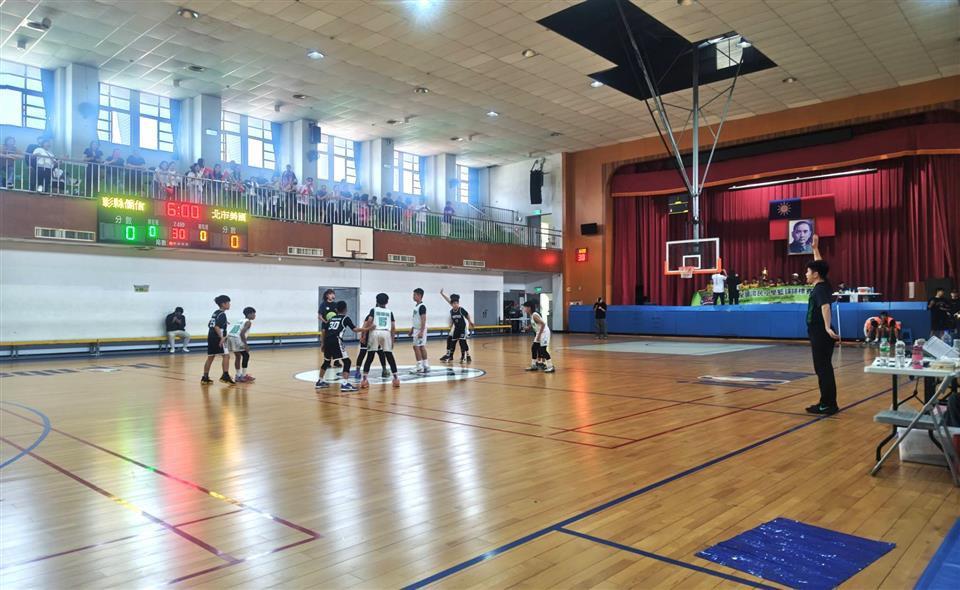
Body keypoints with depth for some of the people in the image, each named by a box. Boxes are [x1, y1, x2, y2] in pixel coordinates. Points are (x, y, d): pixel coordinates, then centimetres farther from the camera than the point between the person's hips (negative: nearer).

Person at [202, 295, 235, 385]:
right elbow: (216, 327, -22)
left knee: (210, 357, 14)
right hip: (217, 338, -9)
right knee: (226, 356, -5)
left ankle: (205, 378, 18)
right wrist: (222, 338, -26)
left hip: (211, 337, 9)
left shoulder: (215, 313, 16)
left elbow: (210, 325, 22)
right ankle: (225, 376, -10)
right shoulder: (222, 314, -11)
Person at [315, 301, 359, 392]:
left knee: (326, 361, 26)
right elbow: (355, 329, -1)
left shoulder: (331, 318, 24)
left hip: (327, 341, 6)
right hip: (336, 341, -6)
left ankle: (320, 381, 35)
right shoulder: (345, 318, 9)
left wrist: (323, 344, 33)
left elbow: (324, 331, 24)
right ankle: (345, 383, -15)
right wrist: (367, 329, 5)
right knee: (347, 361, -2)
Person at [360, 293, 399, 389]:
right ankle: (396, 378, 7)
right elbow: (393, 328, 14)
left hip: (375, 333, -1)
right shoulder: (389, 312, 20)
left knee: (370, 357, 4)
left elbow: (369, 321, -3)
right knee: (390, 357, 9)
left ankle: (364, 379, 1)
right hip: (386, 333, 1)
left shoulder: (373, 310, 15)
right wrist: (392, 340, 21)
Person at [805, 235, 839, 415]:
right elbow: (819, 265, 27)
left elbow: (825, 307, -32)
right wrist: (815, 249, 34)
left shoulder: (820, 289, -15)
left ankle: (827, 405, -4)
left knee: (823, 369, -7)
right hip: (821, 335, 9)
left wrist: (827, 327, -45)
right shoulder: (823, 285, 11)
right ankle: (828, 403, 16)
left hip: (821, 335, -9)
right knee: (824, 369, 11)